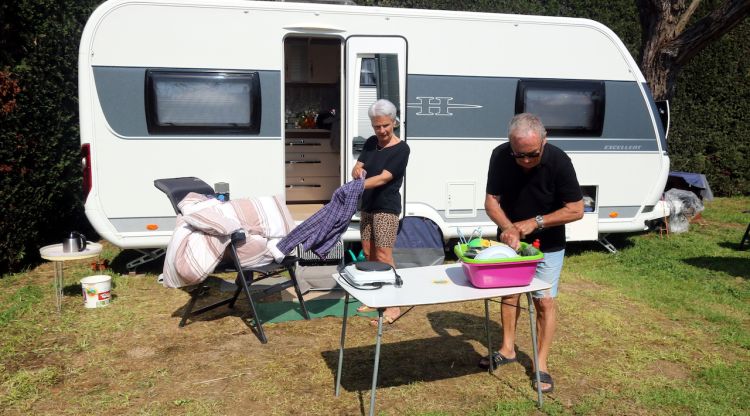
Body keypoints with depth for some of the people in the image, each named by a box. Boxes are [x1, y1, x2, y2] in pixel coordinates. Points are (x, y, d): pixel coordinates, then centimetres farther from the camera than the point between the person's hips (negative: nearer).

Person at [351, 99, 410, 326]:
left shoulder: (401, 149, -12)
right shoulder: (371, 143, 8)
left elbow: (384, 178, -22)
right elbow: (357, 168, 2)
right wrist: (357, 172, -23)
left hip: (386, 208, -7)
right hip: (367, 206, 7)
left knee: (384, 257, -10)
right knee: (369, 254, 12)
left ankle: (394, 306, -5)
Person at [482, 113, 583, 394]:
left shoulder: (558, 161, -26)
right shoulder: (500, 156, -20)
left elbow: (576, 210, -21)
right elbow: (491, 200, -15)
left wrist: (534, 223, -27)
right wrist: (508, 228, -33)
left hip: (547, 245, -3)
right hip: (510, 240, 3)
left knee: (544, 301, -2)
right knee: (508, 294, 13)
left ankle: (541, 365, 10)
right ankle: (508, 349, 30)